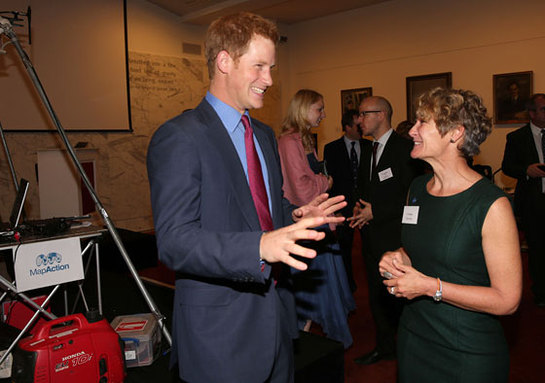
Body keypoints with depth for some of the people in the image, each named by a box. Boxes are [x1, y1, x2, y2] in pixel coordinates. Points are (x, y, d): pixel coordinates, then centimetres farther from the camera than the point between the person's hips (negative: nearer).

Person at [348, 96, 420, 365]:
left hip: (395, 238, -8)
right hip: (372, 237, 8)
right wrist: (359, 206, 1)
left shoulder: (404, 149, -12)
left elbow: (411, 196, -17)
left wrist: (375, 211, -18)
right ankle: (385, 347, 33)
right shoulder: (368, 149, 14)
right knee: (376, 295, 17)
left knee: (398, 296, 0)